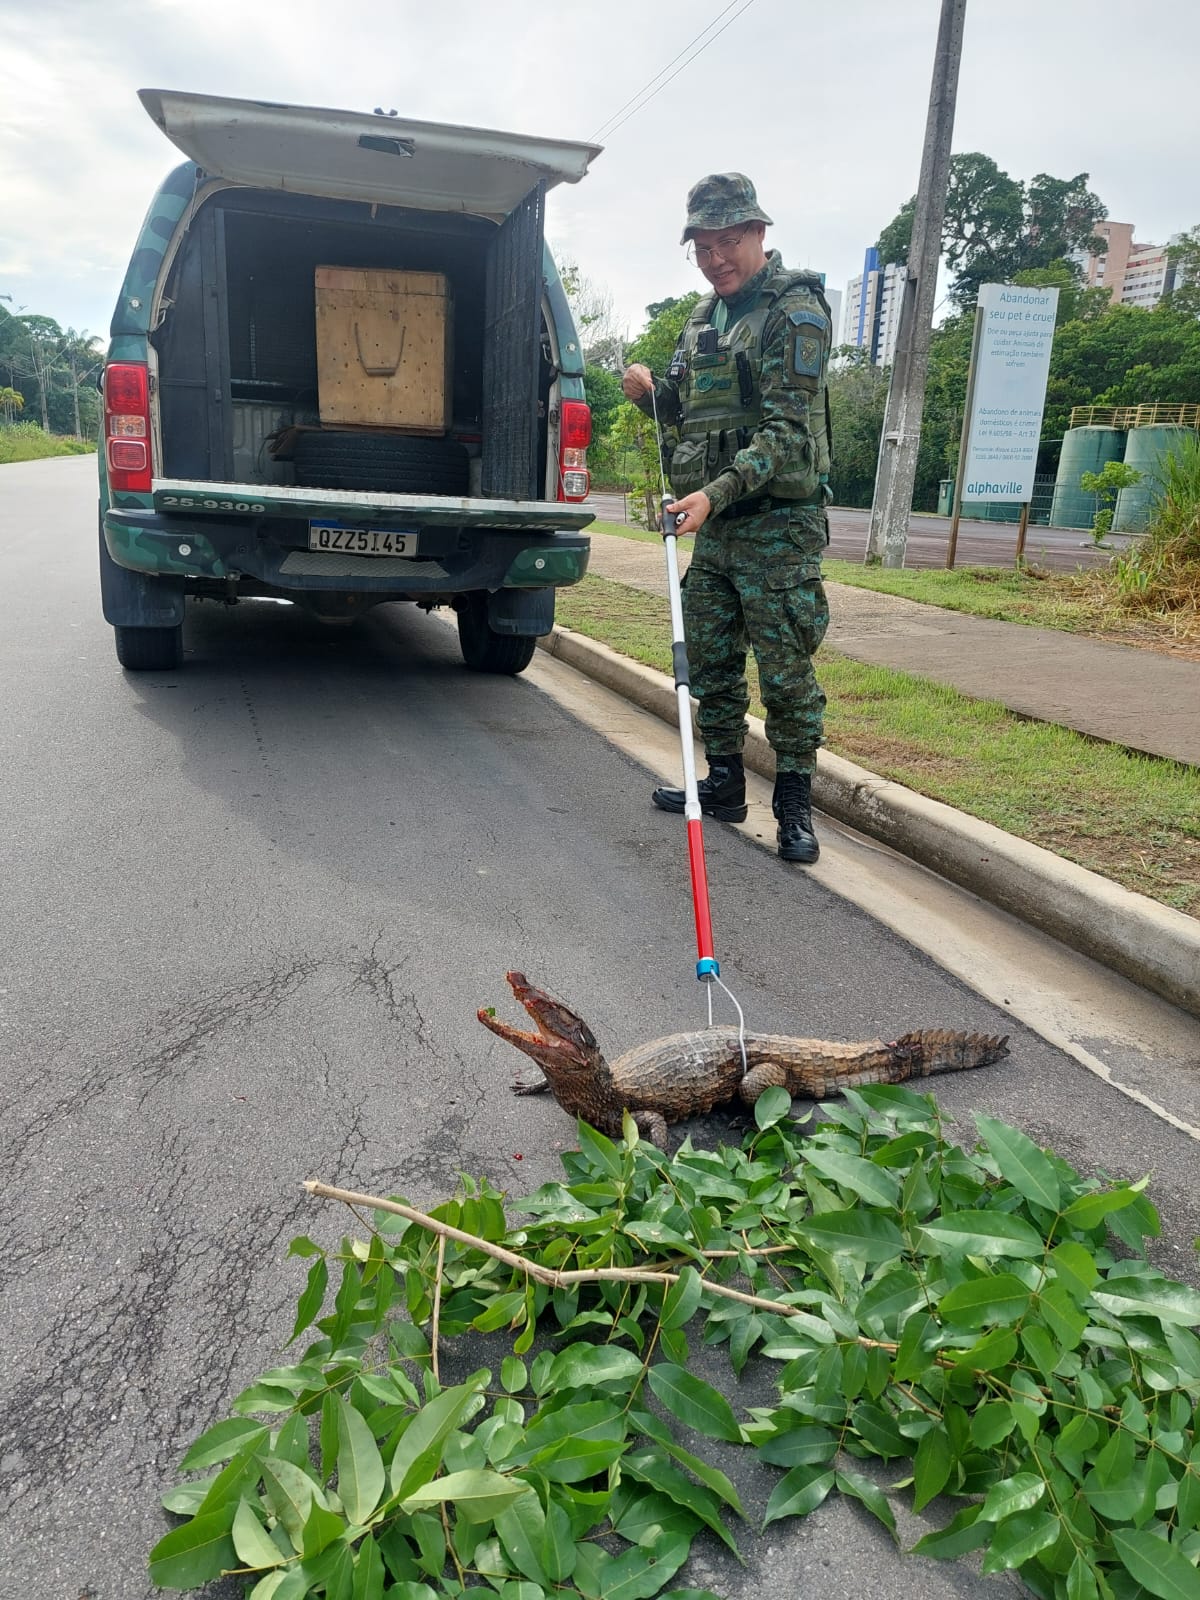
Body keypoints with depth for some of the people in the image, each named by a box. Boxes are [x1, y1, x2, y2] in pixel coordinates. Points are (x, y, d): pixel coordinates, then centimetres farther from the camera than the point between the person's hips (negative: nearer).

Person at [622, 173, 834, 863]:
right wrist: (651, 392, 1)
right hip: (714, 522, 8)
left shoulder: (797, 312, -9)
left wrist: (717, 491, -30)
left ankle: (795, 805, 7)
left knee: (786, 671, -4)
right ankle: (725, 784, 26)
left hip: (780, 523, -8)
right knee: (711, 663, 13)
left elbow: (787, 429, -19)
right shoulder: (704, 317, 16)